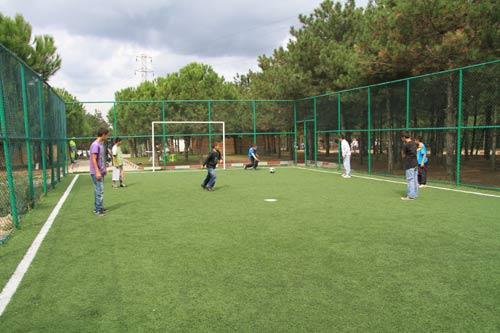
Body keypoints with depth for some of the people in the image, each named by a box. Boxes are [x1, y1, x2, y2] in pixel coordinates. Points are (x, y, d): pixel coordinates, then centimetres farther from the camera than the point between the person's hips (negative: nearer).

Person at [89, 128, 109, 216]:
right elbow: (93, 159, -19)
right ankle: (98, 210, -2)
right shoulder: (95, 145, -15)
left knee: (98, 190, 15)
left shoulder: (102, 144, 13)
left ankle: (97, 208, 23)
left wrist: (104, 169, 22)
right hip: (96, 173, -9)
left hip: (101, 172, 9)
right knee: (99, 191, -7)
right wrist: (97, 172, -22)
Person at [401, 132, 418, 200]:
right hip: (415, 163, 8)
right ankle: (415, 194, 18)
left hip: (409, 165, -8)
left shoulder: (406, 145, -15)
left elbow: (403, 154, -4)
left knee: (410, 180, -5)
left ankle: (411, 195, -3)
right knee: (415, 180, 11)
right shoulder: (414, 143, 9)